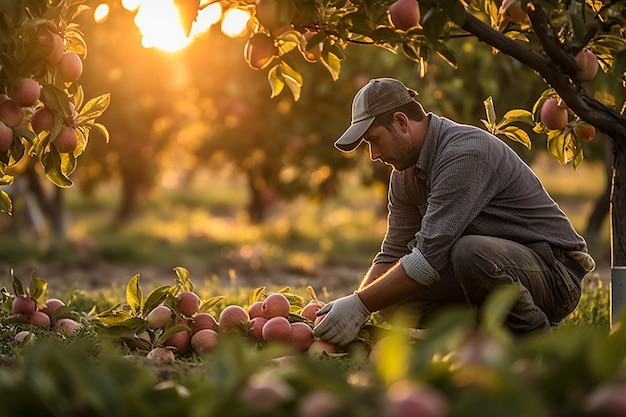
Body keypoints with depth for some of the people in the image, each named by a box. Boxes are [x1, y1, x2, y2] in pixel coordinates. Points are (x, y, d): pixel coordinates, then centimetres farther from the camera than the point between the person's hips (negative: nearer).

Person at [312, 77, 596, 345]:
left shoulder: (465, 153, -24)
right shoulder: (404, 175, 6)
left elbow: (430, 255, -28)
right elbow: (392, 254, 9)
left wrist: (361, 305, -24)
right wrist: (351, 308, -6)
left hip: (555, 271, -8)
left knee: (470, 252, -38)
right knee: (393, 298, -8)